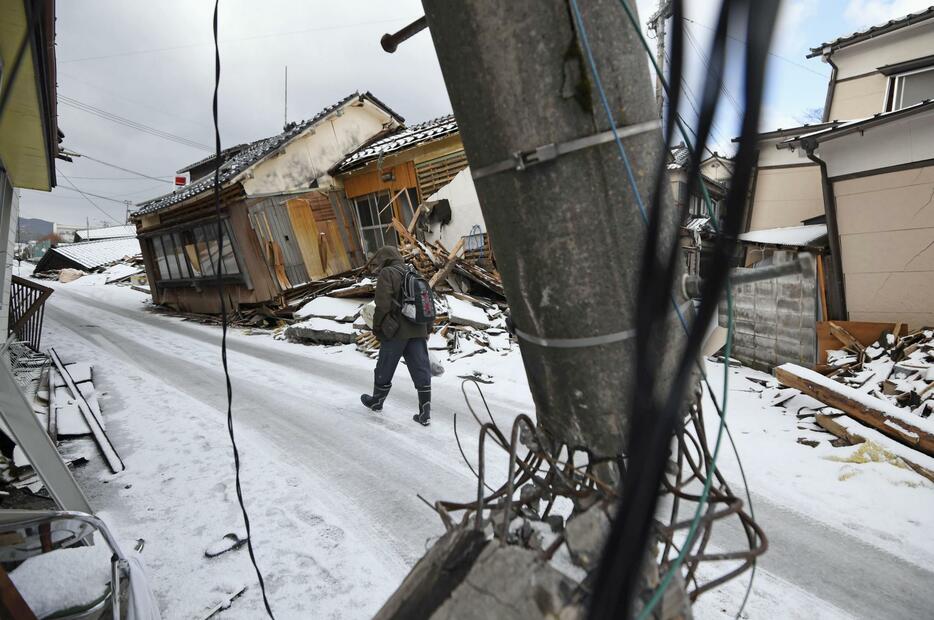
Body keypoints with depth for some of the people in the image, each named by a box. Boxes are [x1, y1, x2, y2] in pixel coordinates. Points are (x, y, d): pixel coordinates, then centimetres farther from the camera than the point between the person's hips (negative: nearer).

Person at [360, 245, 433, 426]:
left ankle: (377, 401, 34)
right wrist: (427, 329, 22)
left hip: (396, 331, -6)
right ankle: (425, 414, 4)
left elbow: (382, 305, -14)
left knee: (385, 369, 14)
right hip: (418, 331, 6)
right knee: (421, 371, 4)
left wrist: (377, 328, -2)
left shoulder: (387, 274, -5)